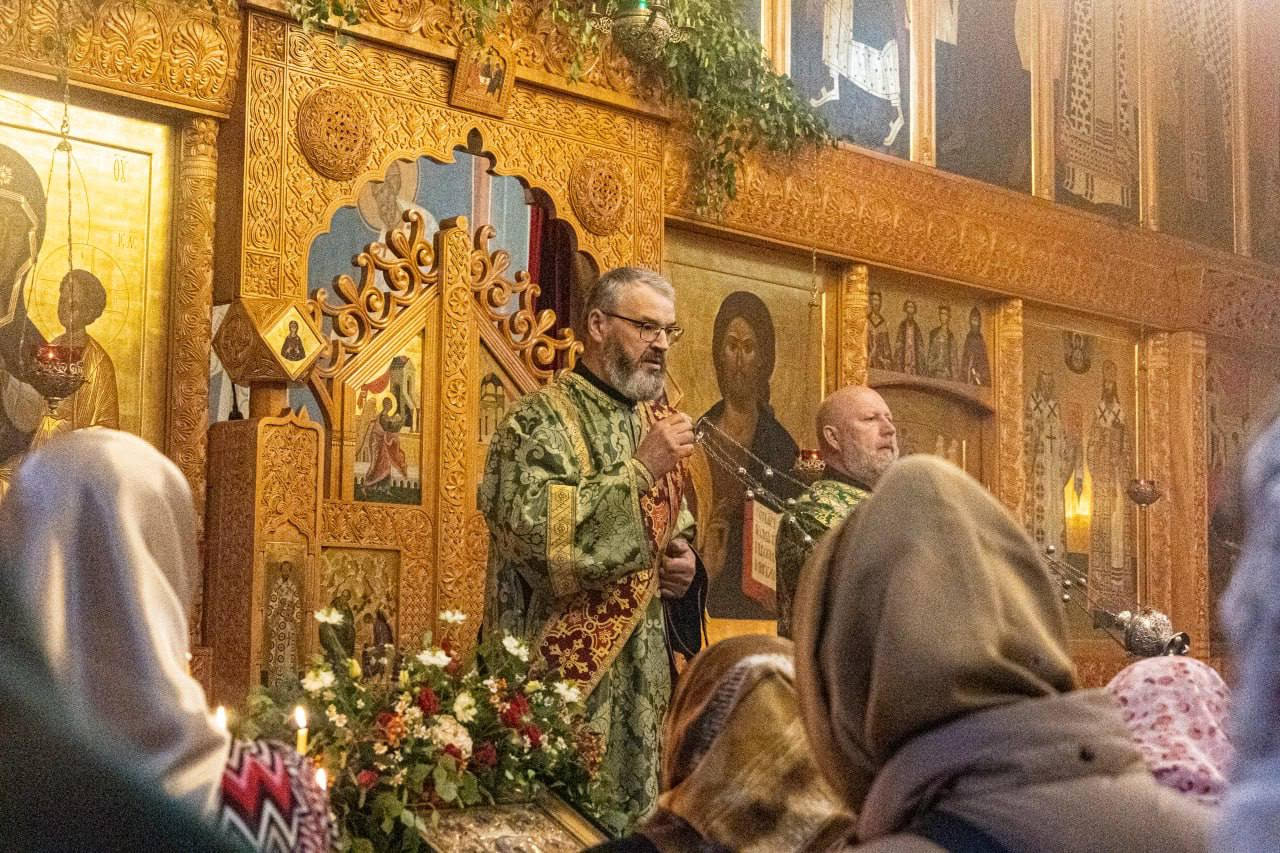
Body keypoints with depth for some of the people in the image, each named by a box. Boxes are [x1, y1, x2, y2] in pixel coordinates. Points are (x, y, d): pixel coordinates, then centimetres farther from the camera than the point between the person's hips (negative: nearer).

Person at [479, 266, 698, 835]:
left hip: (640, 678, 7)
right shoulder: (541, 418, -8)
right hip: (566, 676, -7)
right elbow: (534, 532, -23)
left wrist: (681, 562, 2)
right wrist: (638, 470, -21)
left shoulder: (653, 420, 14)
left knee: (632, 814, 11)